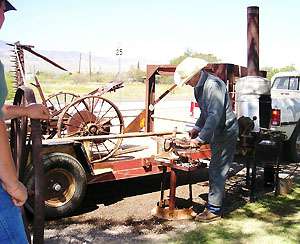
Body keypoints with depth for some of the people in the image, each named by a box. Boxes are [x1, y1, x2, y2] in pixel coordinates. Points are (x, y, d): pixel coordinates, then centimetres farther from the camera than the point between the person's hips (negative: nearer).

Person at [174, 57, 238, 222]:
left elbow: (215, 115, -31)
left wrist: (201, 138, -30)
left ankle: (214, 210, 5)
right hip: (216, 133, 10)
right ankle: (214, 203, 28)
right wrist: (197, 128, 9)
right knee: (214, 171, 16)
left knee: (217, 172, -5)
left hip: (226, 133, -10)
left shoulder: (213, 85, -24)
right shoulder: (199, 87, 7)